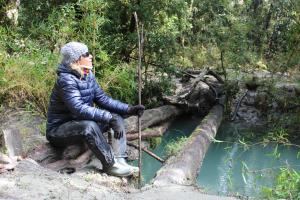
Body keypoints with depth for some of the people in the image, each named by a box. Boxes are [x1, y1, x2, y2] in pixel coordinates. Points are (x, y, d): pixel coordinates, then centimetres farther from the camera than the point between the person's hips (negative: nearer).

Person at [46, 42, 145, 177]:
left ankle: (119, 160, -13)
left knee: (117, 117, -1)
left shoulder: (88, 75, 1)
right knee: (89, 126, -38)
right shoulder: (66, 80, -24)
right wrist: (109, 118, -37)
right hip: (58, 131, -9)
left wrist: (128, 109, -9)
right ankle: (110, 164, -22)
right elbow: (79, 109, -34)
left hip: (80, 123, 9)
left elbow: (102, 98, 2)